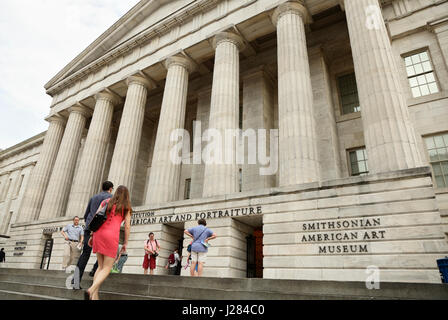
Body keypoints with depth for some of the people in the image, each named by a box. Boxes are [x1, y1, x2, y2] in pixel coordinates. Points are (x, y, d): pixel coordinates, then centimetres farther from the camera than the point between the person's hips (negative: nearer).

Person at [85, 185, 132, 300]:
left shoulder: (105, 202, 17)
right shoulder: (126, 207, 8)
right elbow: (127, 226, 3)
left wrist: (91, 236, 15)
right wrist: (125, 243, 10)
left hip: (99, 233, 4)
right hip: (112, 235, -4)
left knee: (100, 266, 14)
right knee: (107, 268, 2)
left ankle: (94, 296, 6)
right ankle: (91, 290, -20)